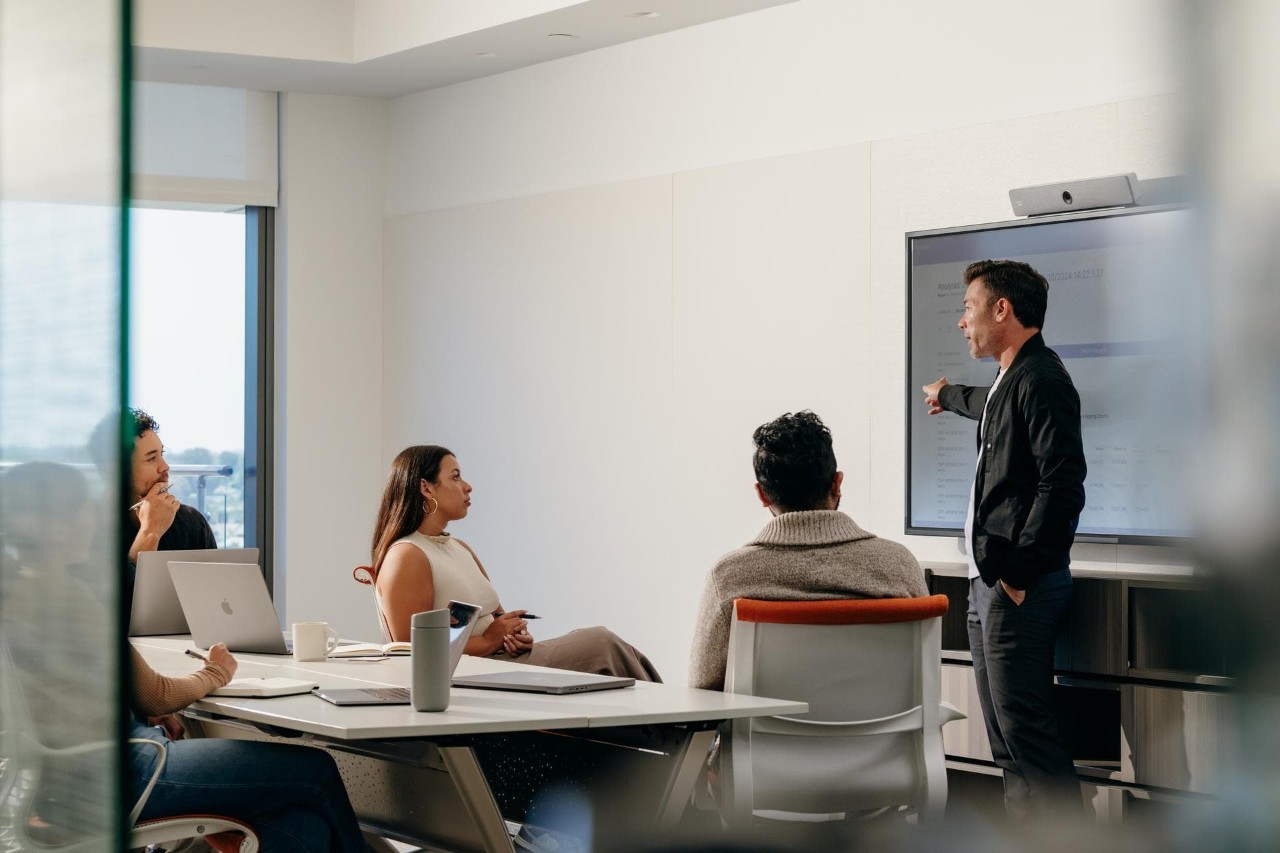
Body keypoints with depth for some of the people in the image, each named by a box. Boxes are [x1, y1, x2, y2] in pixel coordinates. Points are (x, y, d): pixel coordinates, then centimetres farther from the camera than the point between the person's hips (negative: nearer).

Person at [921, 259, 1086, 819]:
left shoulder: (1040, 381, -12)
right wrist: (948, 395, 67)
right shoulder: (1010, 381, 19)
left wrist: (1018, 572, -20)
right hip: (989, 583, 10)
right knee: (1006, 737, 8)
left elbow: (1063, 485, -21)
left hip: (1021, 588, -10)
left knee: (1026, 732, -12)